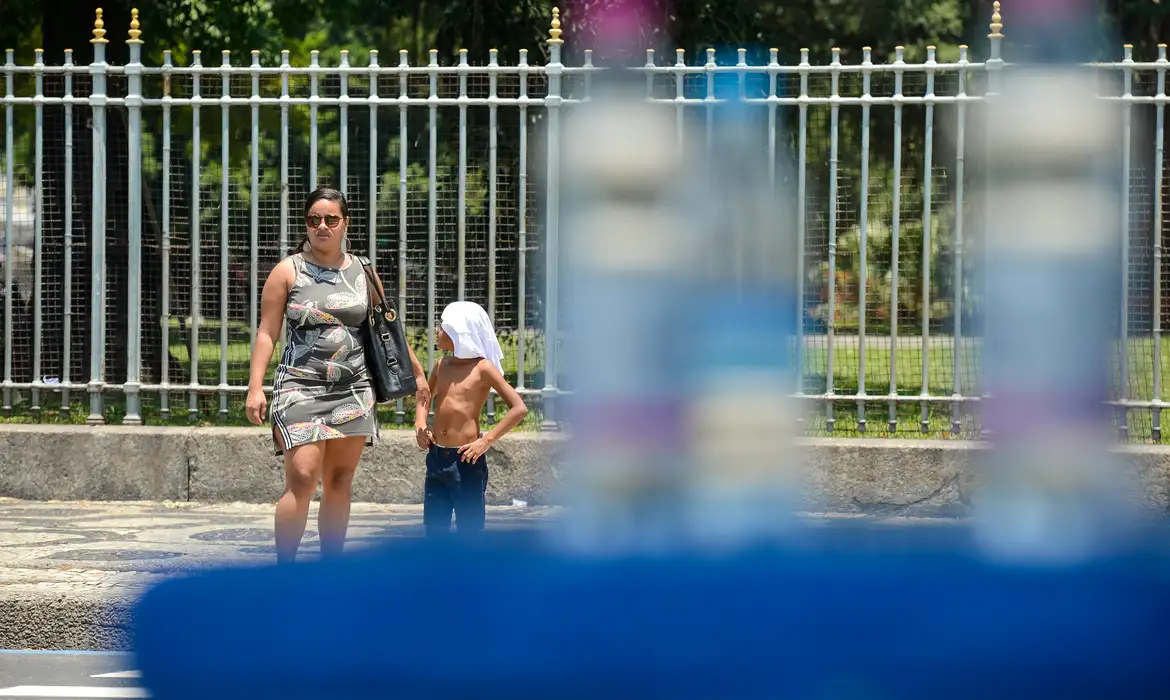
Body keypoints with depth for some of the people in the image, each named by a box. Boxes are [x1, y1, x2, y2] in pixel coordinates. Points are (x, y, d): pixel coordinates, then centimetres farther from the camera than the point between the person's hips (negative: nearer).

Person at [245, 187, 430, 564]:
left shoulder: (362, 273, 11)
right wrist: (255, 387, -9)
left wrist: (418, 374, 24)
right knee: (302, 478, -15)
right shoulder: (288, 272, 2)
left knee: (340, 482, 6)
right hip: (301, 388, -4)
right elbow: (267, 332, -1)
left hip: (354, 391, 4)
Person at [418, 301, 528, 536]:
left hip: (466, 460, -6)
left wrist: (486, 440, -15)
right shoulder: (442, 365, 10)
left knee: (470, 531, -1)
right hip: (436, 458, 6)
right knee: (434, 531, 8)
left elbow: (519, 409, -13)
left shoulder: (482, 368, -8)